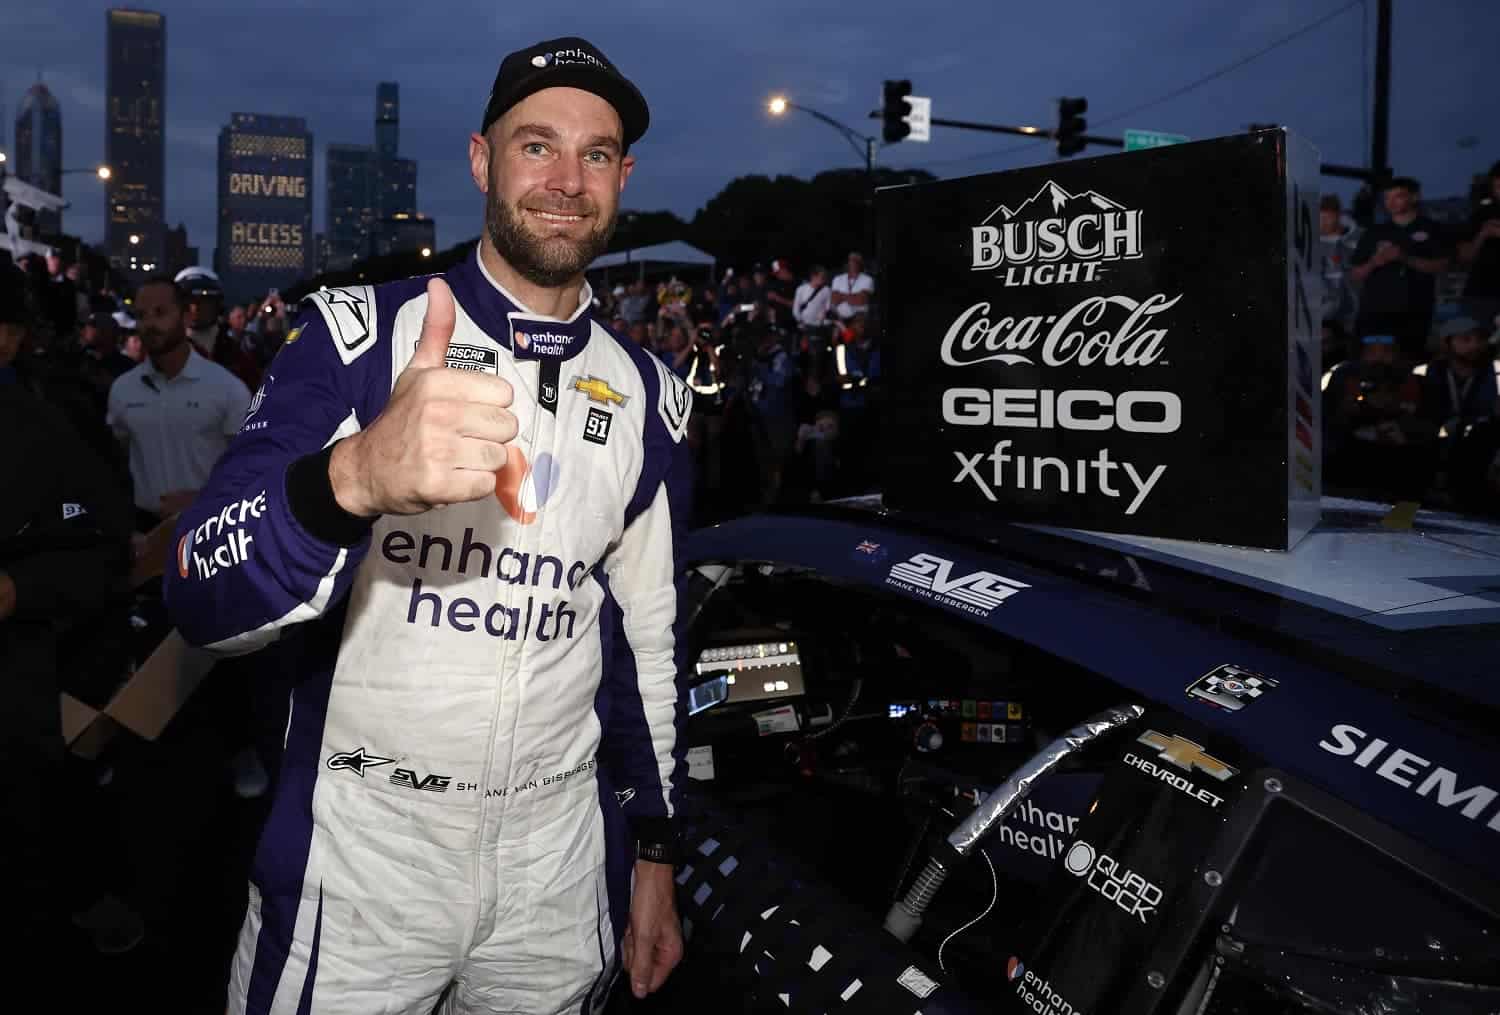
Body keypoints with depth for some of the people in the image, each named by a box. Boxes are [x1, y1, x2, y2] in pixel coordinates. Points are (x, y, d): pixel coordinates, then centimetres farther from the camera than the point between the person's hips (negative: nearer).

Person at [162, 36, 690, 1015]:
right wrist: (358, 475, -39)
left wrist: (654, 855, 11)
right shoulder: (359, 331, -9)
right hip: (357, 846, -3)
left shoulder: (648, 393, 4)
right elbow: (205, 600, -19)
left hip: (561, 857, 3)